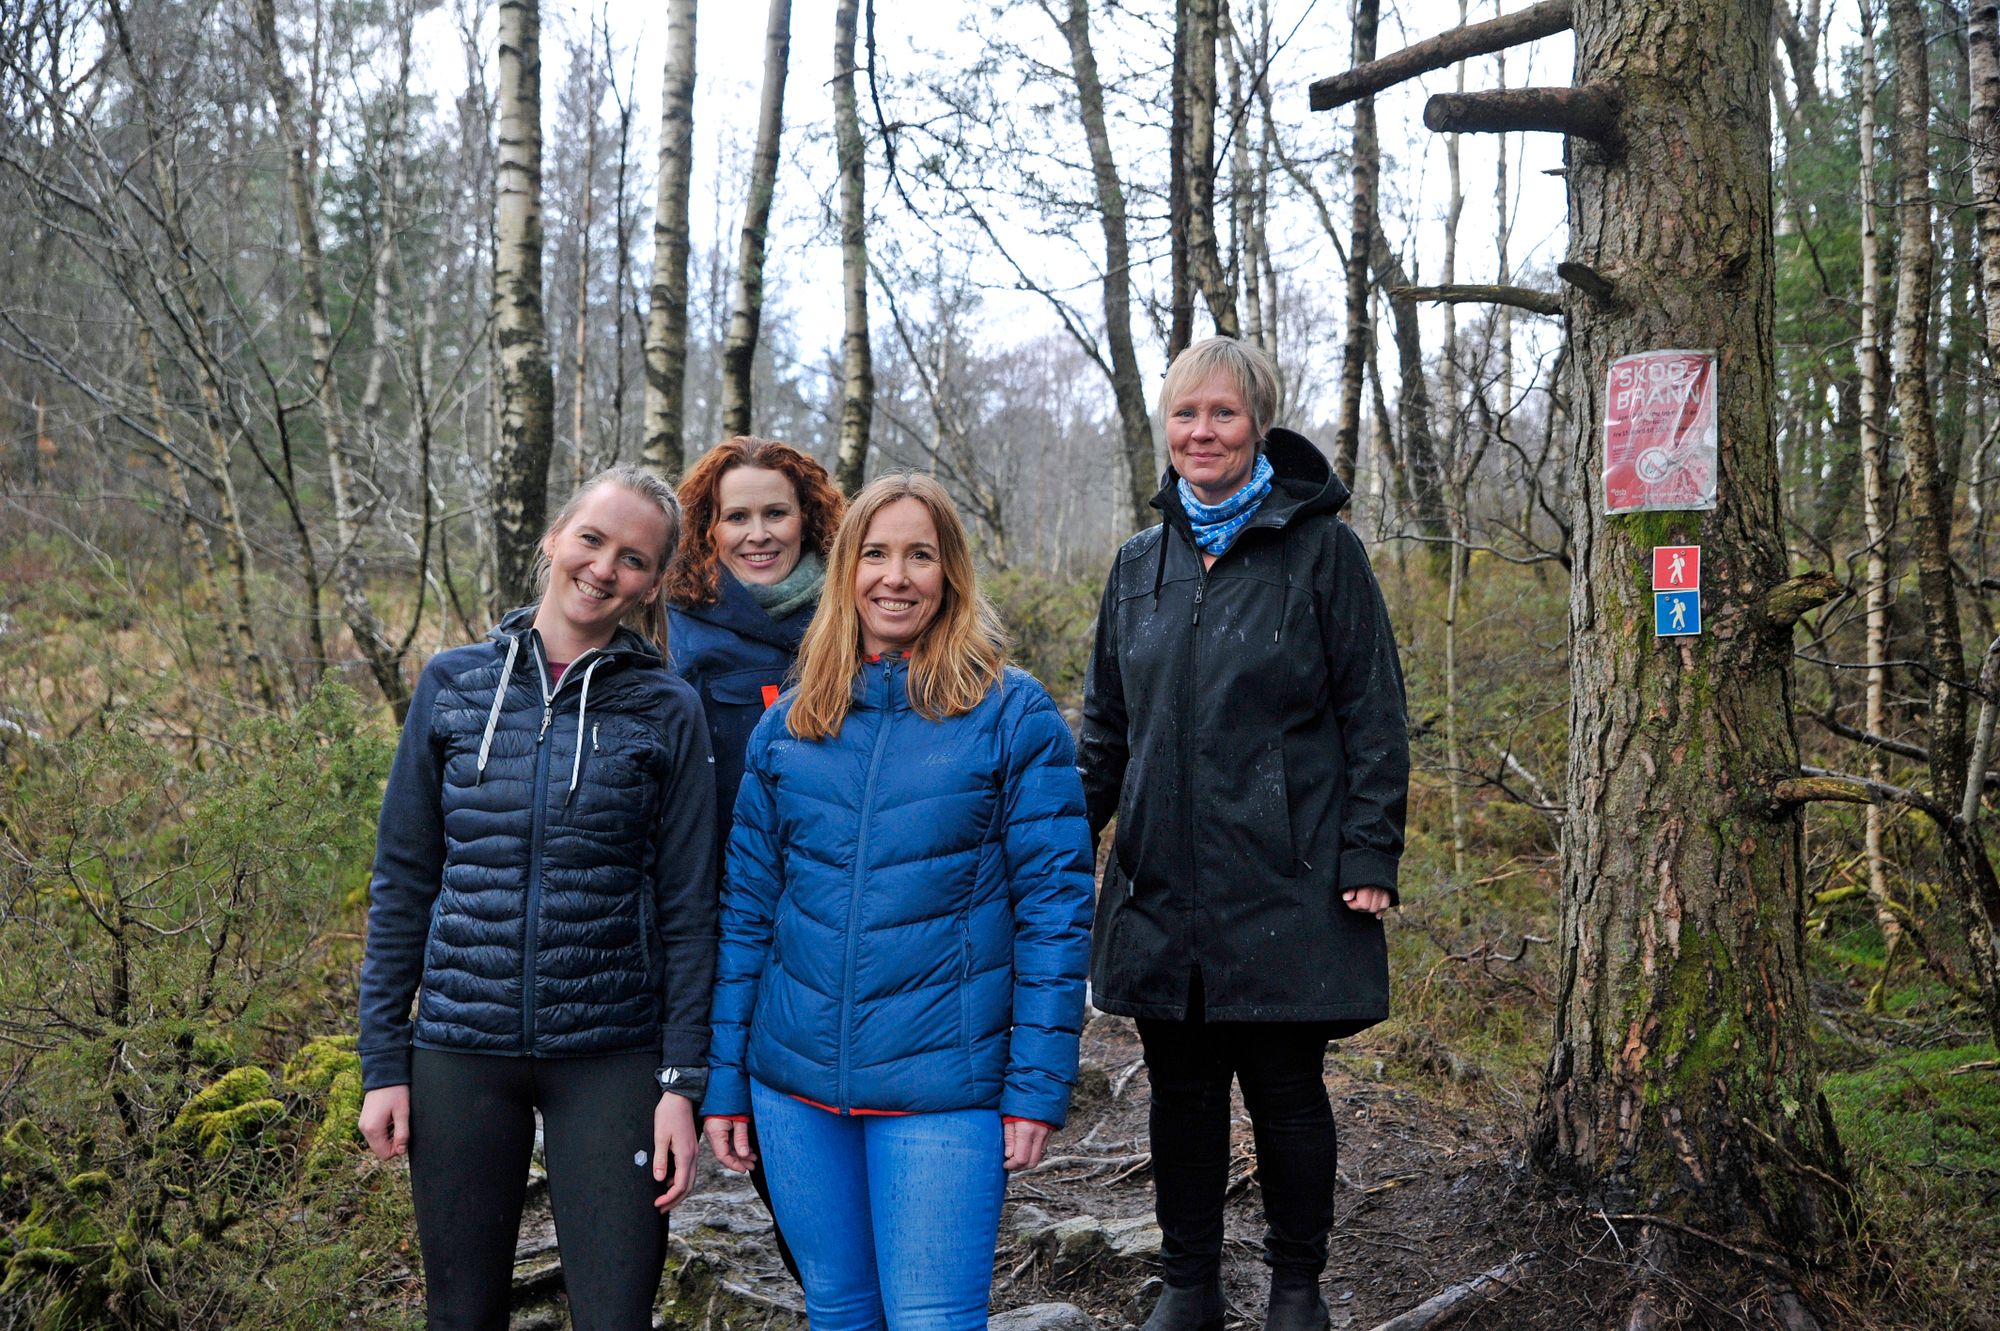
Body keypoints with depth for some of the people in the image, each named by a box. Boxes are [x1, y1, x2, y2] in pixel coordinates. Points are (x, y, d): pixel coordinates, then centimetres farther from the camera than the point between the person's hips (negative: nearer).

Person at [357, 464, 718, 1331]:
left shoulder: (667, 713, -1)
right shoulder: (453, 684, 3)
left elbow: (687, 910, 0)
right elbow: (402, 881, 6)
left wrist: (683, 1083, -5)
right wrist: (382, 1061, 2)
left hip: (610, 1057, -1)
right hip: (460, 1052, 2)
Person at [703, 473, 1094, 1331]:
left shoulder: (1013, 713, -4)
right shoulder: (789, 722, 7)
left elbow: (1055, 905, -6)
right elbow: (746, 904, 10)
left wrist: (1038, 1089, -10)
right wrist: (723, 1080, 7)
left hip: (943, 1089, -4)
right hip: (795, 1083, 4)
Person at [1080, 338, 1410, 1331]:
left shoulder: (1320, 549, -2)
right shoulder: (1140, 566, 11)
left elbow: (1374, 715, -4)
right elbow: (1107, 726, 17)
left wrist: (1370, 853, -11)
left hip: (1286, 889, -4)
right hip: (1162, 887, 4)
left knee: (1286, 1092, 5)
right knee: (1182, 1090, 12)